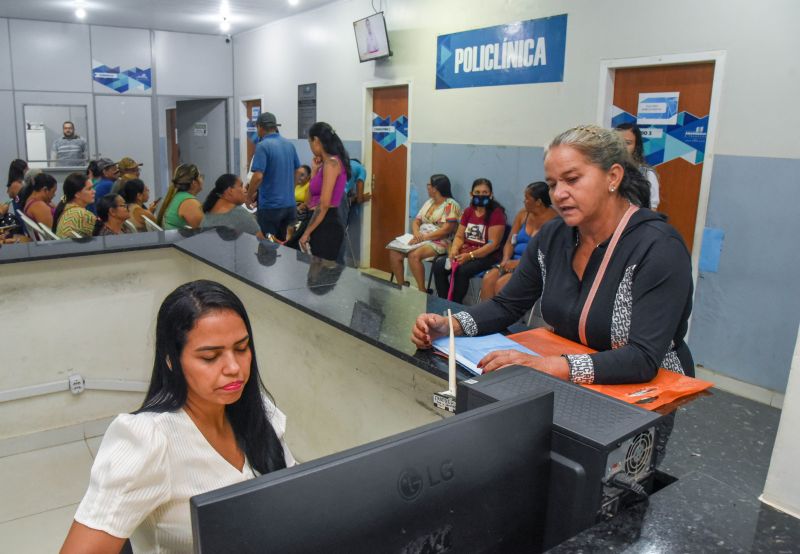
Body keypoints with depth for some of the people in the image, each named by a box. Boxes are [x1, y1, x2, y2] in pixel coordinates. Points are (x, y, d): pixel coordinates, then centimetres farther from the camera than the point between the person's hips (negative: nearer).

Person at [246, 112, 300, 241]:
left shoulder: (263, 146, -13)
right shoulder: (289, 145, 8)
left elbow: (258, 176, -20)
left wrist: (249, 197, -6)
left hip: (270, 205, -6)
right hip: (289, 203, 7)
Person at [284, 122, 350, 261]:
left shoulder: (331, 162, -14)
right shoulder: (327, 163, 15)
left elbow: (324, 204, -20)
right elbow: (313, 200, 20)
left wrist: (306, 233, -16)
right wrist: (314, 170, 16)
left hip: (326, 225, -10)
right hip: (318, 222, 10)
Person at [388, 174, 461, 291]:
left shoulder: (451, 205, -7)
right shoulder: (428, 202, 18)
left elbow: (446, 230, -17)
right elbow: (416, 221, 13)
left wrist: (424, 237, -22)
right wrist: (416, 233, -10)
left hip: (439, 242, -8)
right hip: (421, 240, 8)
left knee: (414, 255, -34)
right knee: (394, 252, -13)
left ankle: (422, 290, -20)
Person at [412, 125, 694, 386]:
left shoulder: (658, 248, -19)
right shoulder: (552, 236, -1)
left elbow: (644, 358, -26)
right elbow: (506, 305, 5)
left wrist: (547, 366, -39)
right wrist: (449, 326, -14)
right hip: (568, 388, 5)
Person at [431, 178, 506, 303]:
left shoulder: (496, 213, -9)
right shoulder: (468, 211, 11)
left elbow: (494, 244, -16)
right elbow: (459, 236, 12)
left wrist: (470, 255, -23)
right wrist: (454, 249, -11)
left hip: (487, 256, -6)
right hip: (465, 252, 6)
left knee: (461, 271, -32)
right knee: (438, 265, -16)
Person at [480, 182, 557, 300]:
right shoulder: (523, 214, 11)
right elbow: (510, 242, 11)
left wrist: (520, 263, -21)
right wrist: (505, 260, -9)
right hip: (514, 261, 6)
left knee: (501, 284, -26)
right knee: (488, 279, -20)